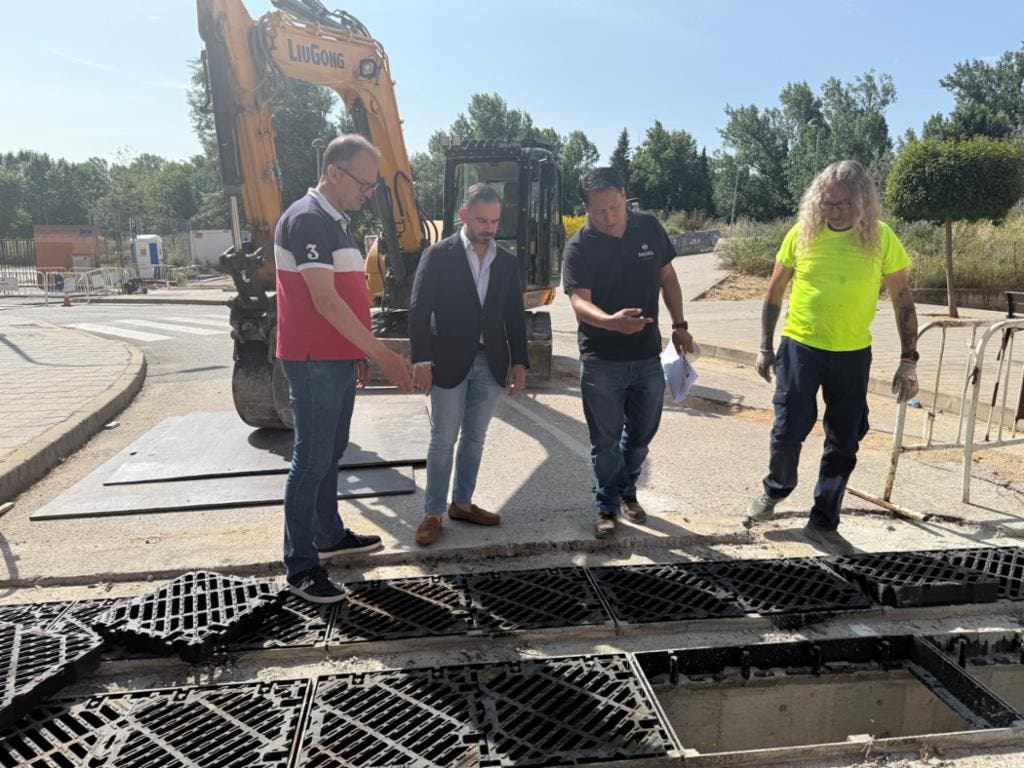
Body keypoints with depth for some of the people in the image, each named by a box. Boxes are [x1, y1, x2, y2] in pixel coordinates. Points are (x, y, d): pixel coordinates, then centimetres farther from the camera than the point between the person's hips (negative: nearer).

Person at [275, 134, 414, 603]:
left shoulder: (336, 222, 15)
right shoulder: (306, 219, -16)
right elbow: (325, 302, -23)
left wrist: (359, 354, 19)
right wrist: (382, 355, -24)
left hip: (339, 360, 10)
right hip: (314, 364, -10)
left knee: (330, 454, 18)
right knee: (311, 461, -4)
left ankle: (329, 536, 33)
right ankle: (300, 567, 6)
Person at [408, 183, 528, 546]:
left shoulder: (506, 261, 8)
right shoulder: (438, 255, -6)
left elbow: (514, 315, 11)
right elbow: (419, 311, -8)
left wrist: (519, 362, 7)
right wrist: (421, 361, -14)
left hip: (490, 362, 5)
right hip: (449, 362, -4)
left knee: (474, 438, 12)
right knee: (443, 440, 2)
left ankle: (462, 503, 27)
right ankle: (433, 512, 13)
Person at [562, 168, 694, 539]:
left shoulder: (649, 228, -1)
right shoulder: (579, 247, -14)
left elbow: (667, 278, 10)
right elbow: (580, 301, -25)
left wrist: (679, 324, 8)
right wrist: (611, 321, -45)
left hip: (647, 357, 4)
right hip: (602, 361, -4)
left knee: (642, 432, 17)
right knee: (605, 440, 8)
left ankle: (627, 491, 41)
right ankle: (607, 506, 26)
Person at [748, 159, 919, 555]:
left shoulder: (881, 238, -6)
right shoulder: (802, 233, -5)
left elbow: (902, 300, 1)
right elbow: (774, 291, 4)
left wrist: (908, 360, -3)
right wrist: (765, 346, 3)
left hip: (853, 355, 1)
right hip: (799, 348, -1)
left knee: (844, 443, 7)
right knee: (788, 431, -3)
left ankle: (823, 523, 22)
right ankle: (776, 488, 29)